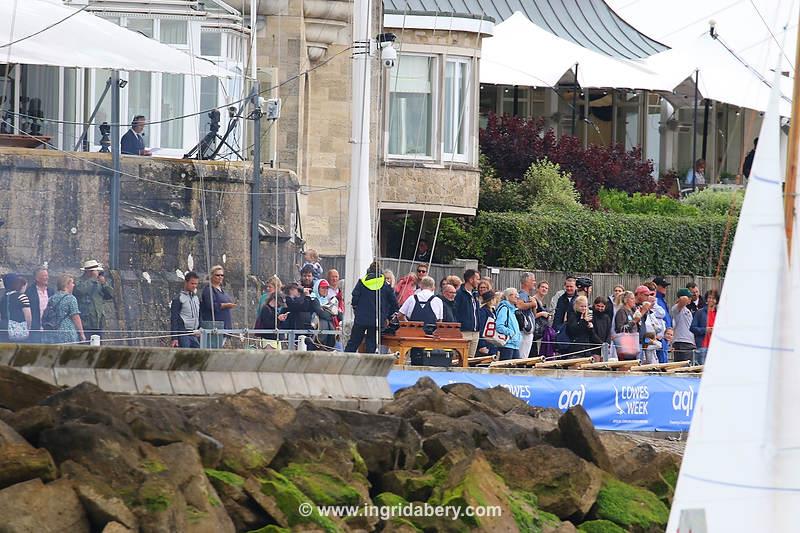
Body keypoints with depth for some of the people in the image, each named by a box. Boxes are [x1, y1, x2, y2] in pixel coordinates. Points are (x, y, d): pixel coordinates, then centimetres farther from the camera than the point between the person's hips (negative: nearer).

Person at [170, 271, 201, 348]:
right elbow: (174, 320, -7)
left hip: (194, 336, 6)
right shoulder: (178, 299, -3)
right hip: (183, 335, -6)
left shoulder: (196, 299, 17)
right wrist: (174, 338, -14)